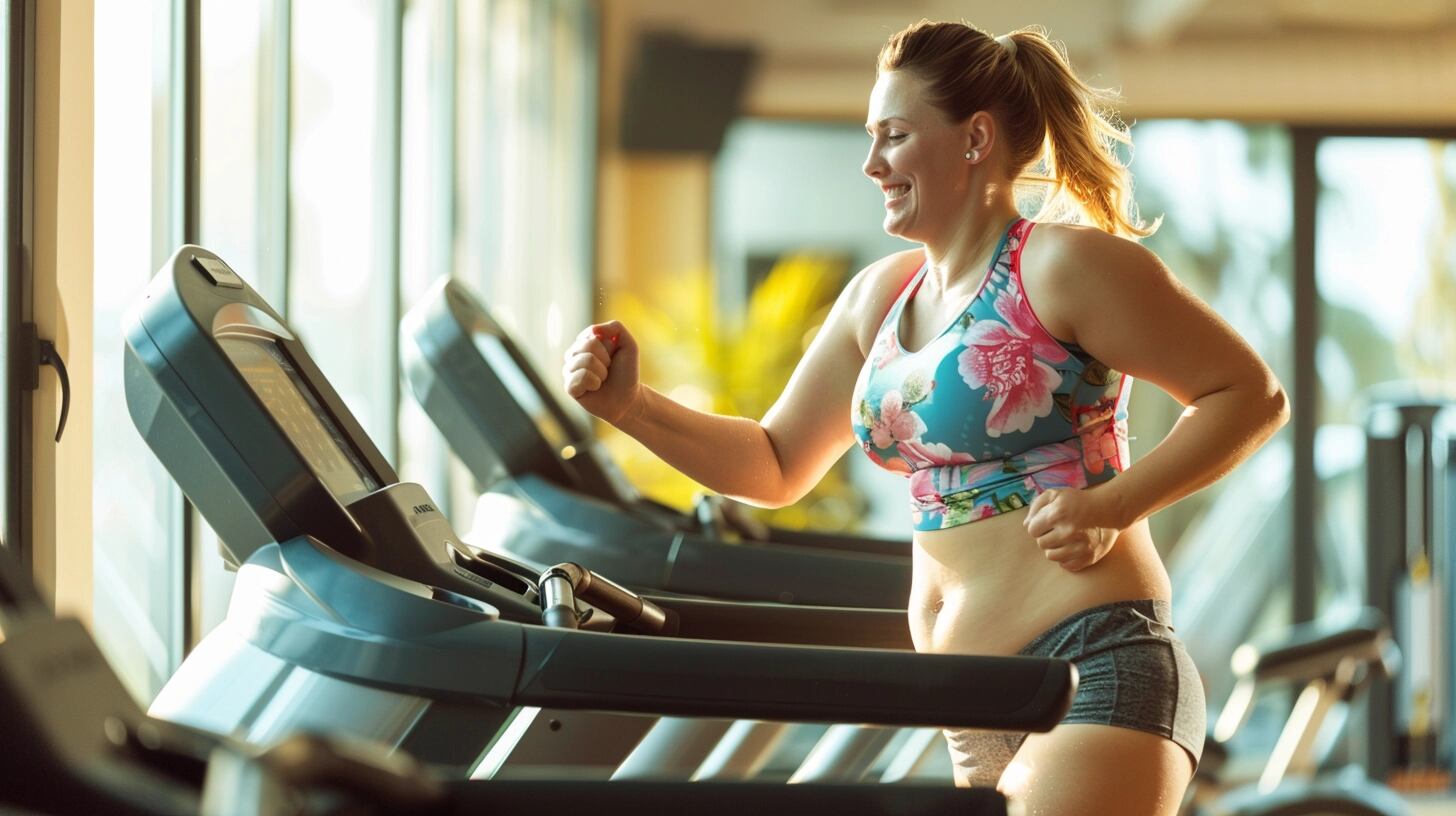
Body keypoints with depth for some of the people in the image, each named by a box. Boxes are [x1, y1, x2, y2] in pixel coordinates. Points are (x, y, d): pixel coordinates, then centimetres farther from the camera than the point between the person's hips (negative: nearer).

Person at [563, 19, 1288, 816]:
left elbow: (1251, 397, -6)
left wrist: (1111, 507, -16)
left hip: (1095, 669, -8)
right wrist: (629, 407, 8)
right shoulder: (878, 297, 15)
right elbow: (777, 466, 21)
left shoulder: (1064, 266, -8)